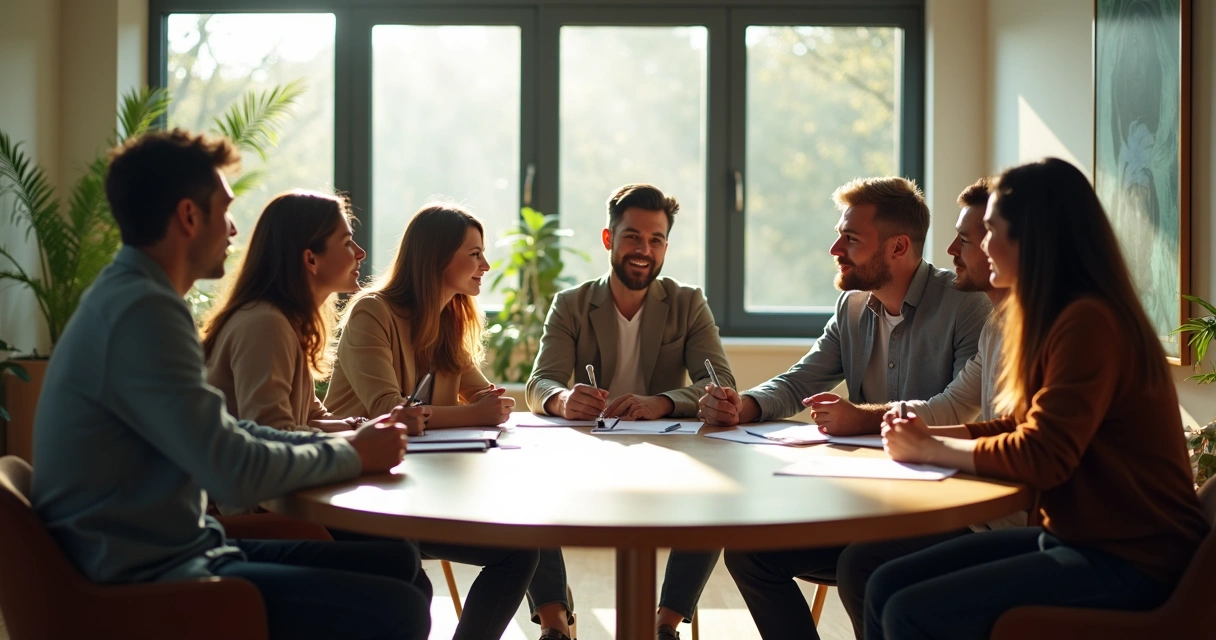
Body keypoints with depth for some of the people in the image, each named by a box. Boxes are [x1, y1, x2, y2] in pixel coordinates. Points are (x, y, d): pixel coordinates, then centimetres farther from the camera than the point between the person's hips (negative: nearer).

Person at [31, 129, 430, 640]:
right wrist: (351, 454, -6)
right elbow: (238, 474, -23)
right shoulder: (144, 311, -21)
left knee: (395, 562, 11)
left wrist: (338, 442, 6)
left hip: (175, 554, 11)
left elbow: (222, 436, 18)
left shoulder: (129, 297, 13)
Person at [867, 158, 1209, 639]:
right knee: (886, 586, -1)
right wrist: (930, 434, 3)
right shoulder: (1063, 316, 13)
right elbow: (1025, 428, 16)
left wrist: (930, 451, -9)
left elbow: (1040, 457, -23)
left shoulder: (1088, 322, -20)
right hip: (1076, 537, 10)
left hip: (1127, 560, -10)